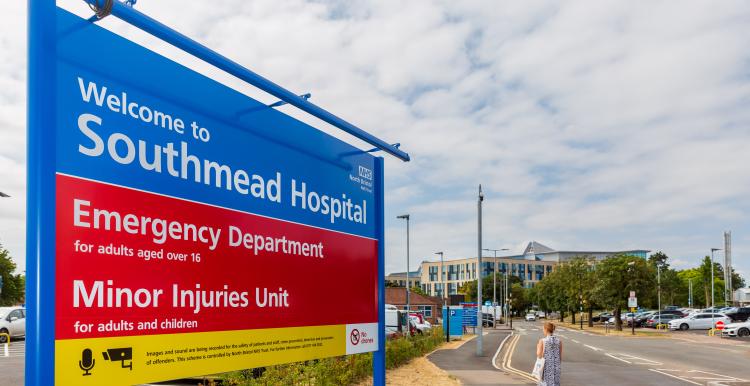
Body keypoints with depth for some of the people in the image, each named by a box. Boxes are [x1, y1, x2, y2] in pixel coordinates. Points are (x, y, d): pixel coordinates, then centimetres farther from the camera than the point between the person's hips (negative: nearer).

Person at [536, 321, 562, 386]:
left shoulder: (542, 341, -10)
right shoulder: (559, 341, 0)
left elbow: (539, 355, -10)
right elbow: (560, 357, 6)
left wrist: (538, 347, 7)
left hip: (546, 368, -3)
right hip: (556, 368, 3)